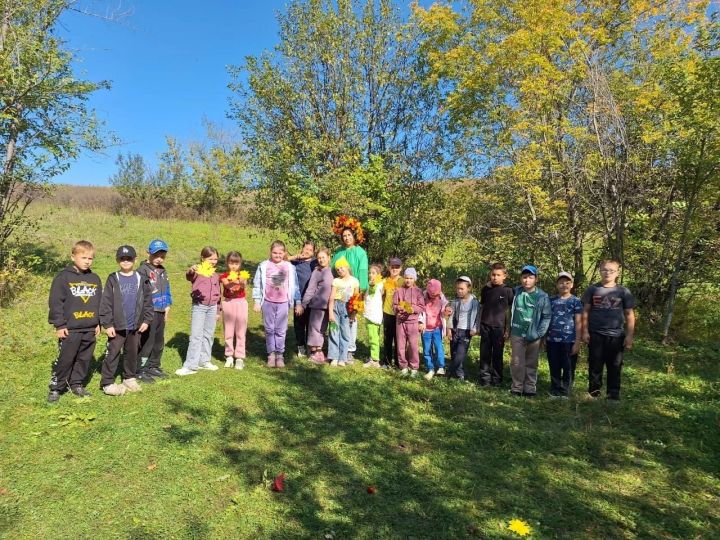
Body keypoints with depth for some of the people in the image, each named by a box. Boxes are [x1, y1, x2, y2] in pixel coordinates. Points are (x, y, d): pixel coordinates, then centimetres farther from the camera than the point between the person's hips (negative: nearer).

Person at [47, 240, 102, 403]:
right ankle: (55, 388, 16)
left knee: (84, 359, 12)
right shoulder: (63, 277, -6)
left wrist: (98, 323, 12)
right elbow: (55, 302, -7)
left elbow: (100, 303, 15)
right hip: (70, 329, -5)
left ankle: (76, 384, 26)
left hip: (90, 329, 5)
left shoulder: (95, 279, 10)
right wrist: (59, 325, -9)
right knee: (64, 360, 2)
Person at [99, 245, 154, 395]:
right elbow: (106, 303, -6)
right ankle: (107, 382, 12)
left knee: (132, 353, 14)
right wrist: (107, 324, -11)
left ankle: (129, 378, 29)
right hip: (117, 326, -3)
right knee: (112, 354, 3)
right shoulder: (113, 279, -4)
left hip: (136, 326, 3)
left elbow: (147, 302, 5)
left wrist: (146, 320, 0)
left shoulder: (141, 280, 3)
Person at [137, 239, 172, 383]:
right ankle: (141, 370, 4)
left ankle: (154, 367, 28)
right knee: (147, 342, -6)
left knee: (159, 342, 15)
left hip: (161, 312, 8)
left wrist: (167, 306, 10)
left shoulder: (163, 271, 15)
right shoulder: (143, 270, -10)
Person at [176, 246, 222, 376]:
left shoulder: (216, 275, 11)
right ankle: (190, 366, -1)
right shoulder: (198, 271, -6)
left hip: (212, 307, 5)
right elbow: (189, 277, -29)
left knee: (208, 335, 13)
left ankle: (204, 361, 25)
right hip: (199, 306, -5)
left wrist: (218, 310, 19)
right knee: (196, 336, -6)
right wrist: (191, 271, -53)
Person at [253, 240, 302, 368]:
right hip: (268, 302, 0)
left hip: (283, 303, 0)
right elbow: (257, 284, 4)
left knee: (281, 330, 4)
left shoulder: (289, 267, 2)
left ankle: (280, 355, 14)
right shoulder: (263, 266, 0)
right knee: (269, 329, 7)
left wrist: (298, 303, 5)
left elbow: (294, 286, 5)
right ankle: (271, 354, 16)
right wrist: (257, 302, 1)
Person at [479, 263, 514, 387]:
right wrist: (478, 325, 12)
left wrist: (508, 329, -4)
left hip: (499, 327, -3)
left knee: (497, 354, 6)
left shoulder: (508, 291, -4)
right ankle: (485, 378, 14)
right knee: (484, 353, 6)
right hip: (485, 326, 3)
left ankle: (497, 379, 16)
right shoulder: (485, 289, 6)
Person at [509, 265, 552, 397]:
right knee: (517, 362, 4)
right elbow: (511, 311, 13)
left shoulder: (542, 296, -7)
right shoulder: (516, 292, 2)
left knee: (531, 363, 10)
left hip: (533, 336, -2)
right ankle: (516, 387, 15)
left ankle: (530, 388, 20)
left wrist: (539, 333, -12)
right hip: (517, 333, 2)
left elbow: (547, 316, -5)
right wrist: (509, 328, 10)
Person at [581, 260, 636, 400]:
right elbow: (585, 311, 3)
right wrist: (585, 331, -3)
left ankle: (613, 394, 18)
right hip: (596, 334, 0)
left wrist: (629, 336, -2)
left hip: (616, 335, 0)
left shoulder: (624, 292, 2)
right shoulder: (592, 289, 2)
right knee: (595, 365, 8)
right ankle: (594, 392, 18)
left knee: (614, 366, 8)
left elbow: (629, 315, 3)